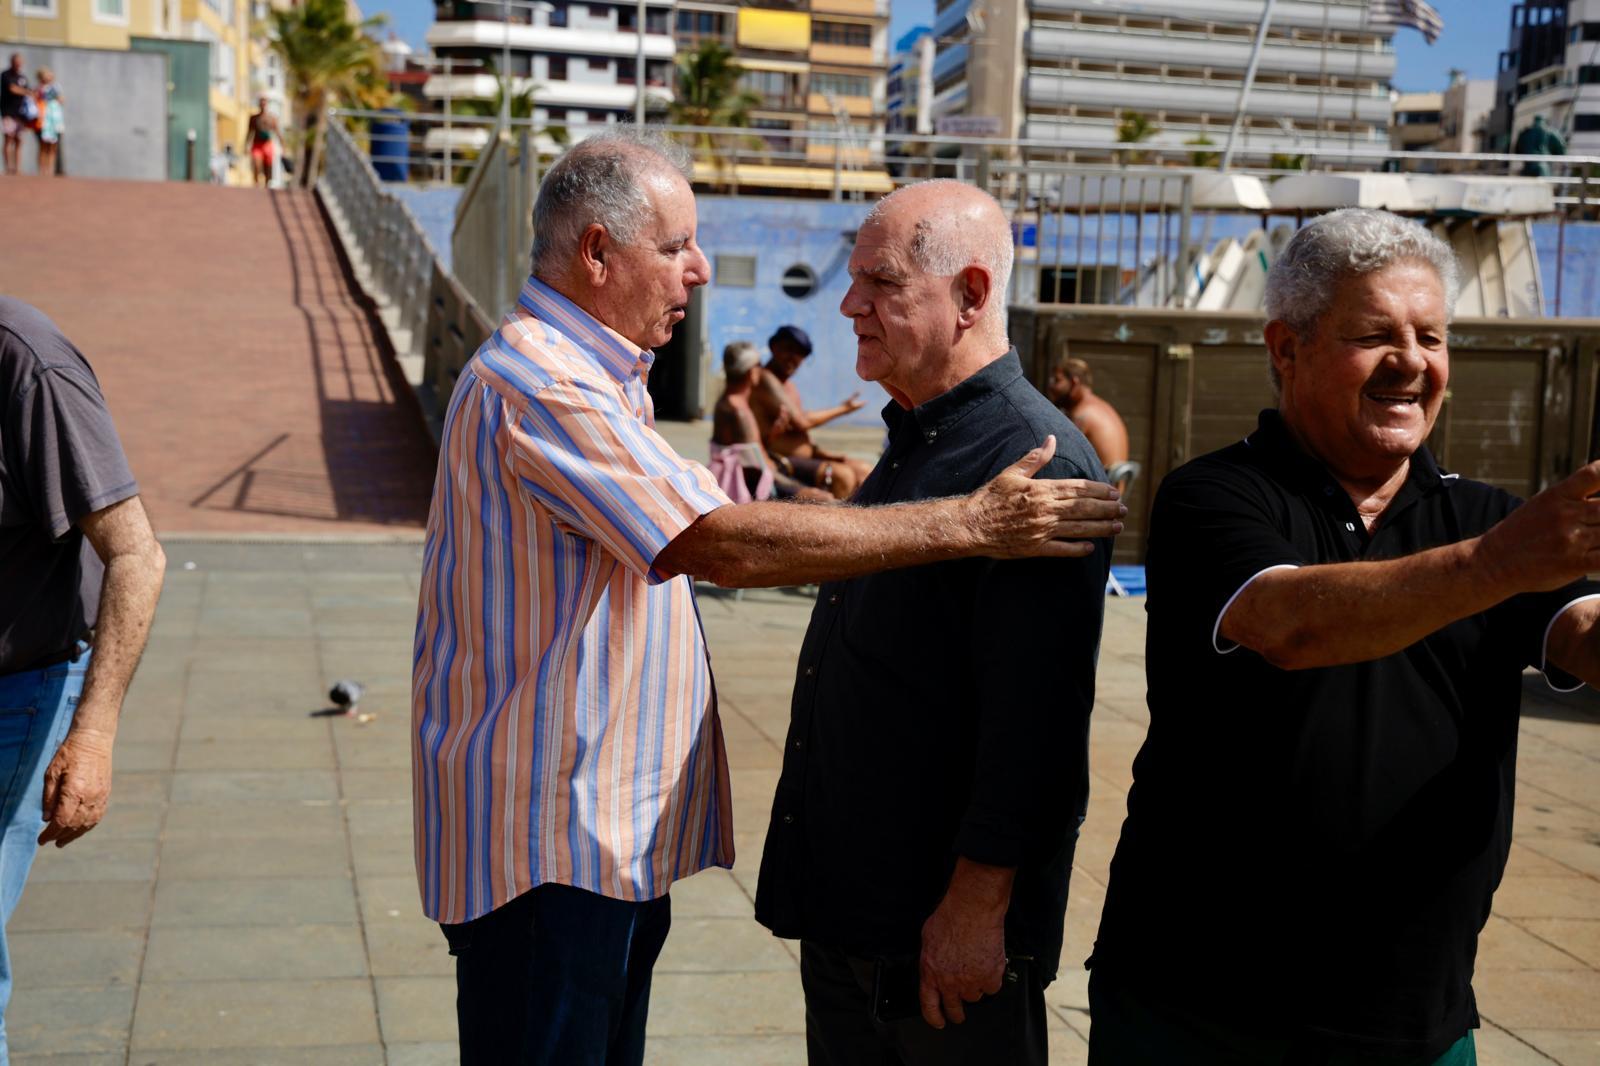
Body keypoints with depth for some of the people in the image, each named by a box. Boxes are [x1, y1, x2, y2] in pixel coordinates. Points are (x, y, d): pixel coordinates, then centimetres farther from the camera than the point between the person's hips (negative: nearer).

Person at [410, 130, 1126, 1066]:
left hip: (613, 830, 10)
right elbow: (725, 546, -28)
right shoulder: (536, 382, -19)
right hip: (546, 840, -10)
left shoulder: (593, 381, 18)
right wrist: (970, 524, -27)